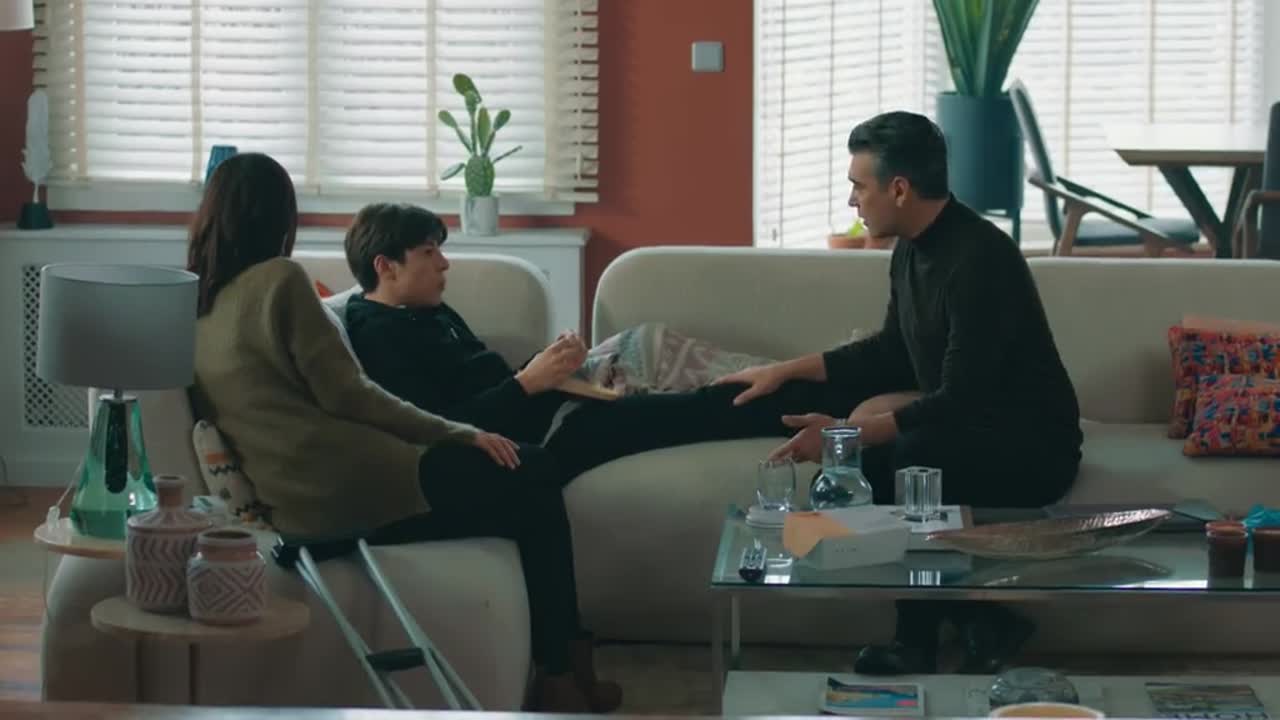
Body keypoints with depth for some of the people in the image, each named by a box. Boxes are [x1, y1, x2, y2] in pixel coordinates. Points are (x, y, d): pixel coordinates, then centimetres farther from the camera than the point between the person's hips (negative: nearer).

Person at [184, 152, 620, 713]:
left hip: (293, 507, 9)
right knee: (534, 477, 7)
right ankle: (561, 676, 12)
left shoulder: (194, 305, 12)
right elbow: (346, 395, -13)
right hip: (349, 488, -9)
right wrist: (461, 433, -6)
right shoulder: (279, 280, -10)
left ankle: (561, 669, 12)